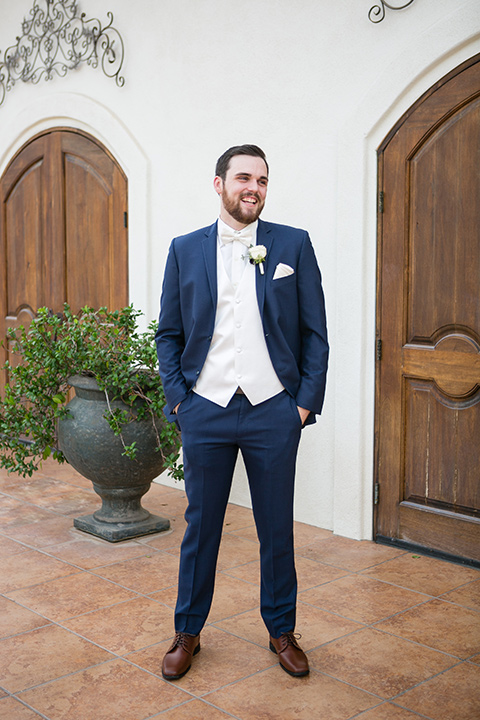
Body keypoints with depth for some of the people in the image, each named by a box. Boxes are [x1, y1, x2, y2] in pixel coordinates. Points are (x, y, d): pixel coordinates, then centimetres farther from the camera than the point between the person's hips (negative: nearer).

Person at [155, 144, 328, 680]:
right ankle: (187, 632, 28)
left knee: (277, 530, 11)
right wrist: (177, 399, 0)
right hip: (205, 411, 1)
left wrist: (307, 402, -4)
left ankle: (282, 632, 30)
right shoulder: (185, 250, 6)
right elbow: (168, 334, 9)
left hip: (273, 411, 0)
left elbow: (315, 332, 3)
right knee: (200, 528, 11)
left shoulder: (294, 245, 3)